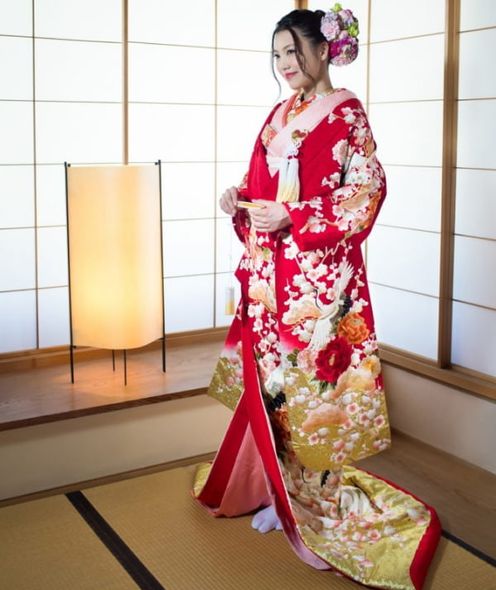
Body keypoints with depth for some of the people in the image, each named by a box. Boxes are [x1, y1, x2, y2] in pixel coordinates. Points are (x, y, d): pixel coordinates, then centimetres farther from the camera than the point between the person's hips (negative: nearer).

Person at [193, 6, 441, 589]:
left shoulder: (346, 110, -4)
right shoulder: (280, 113, 15)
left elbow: (367, 188, -11)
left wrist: (293, 218, -18)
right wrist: (239, 200, -1)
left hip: (319, 270, -7)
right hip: (270, 268, 7)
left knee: (310, 379, 0)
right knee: (271, 375, 10)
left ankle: (313, 494, 16)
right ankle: (277, 489, 24)